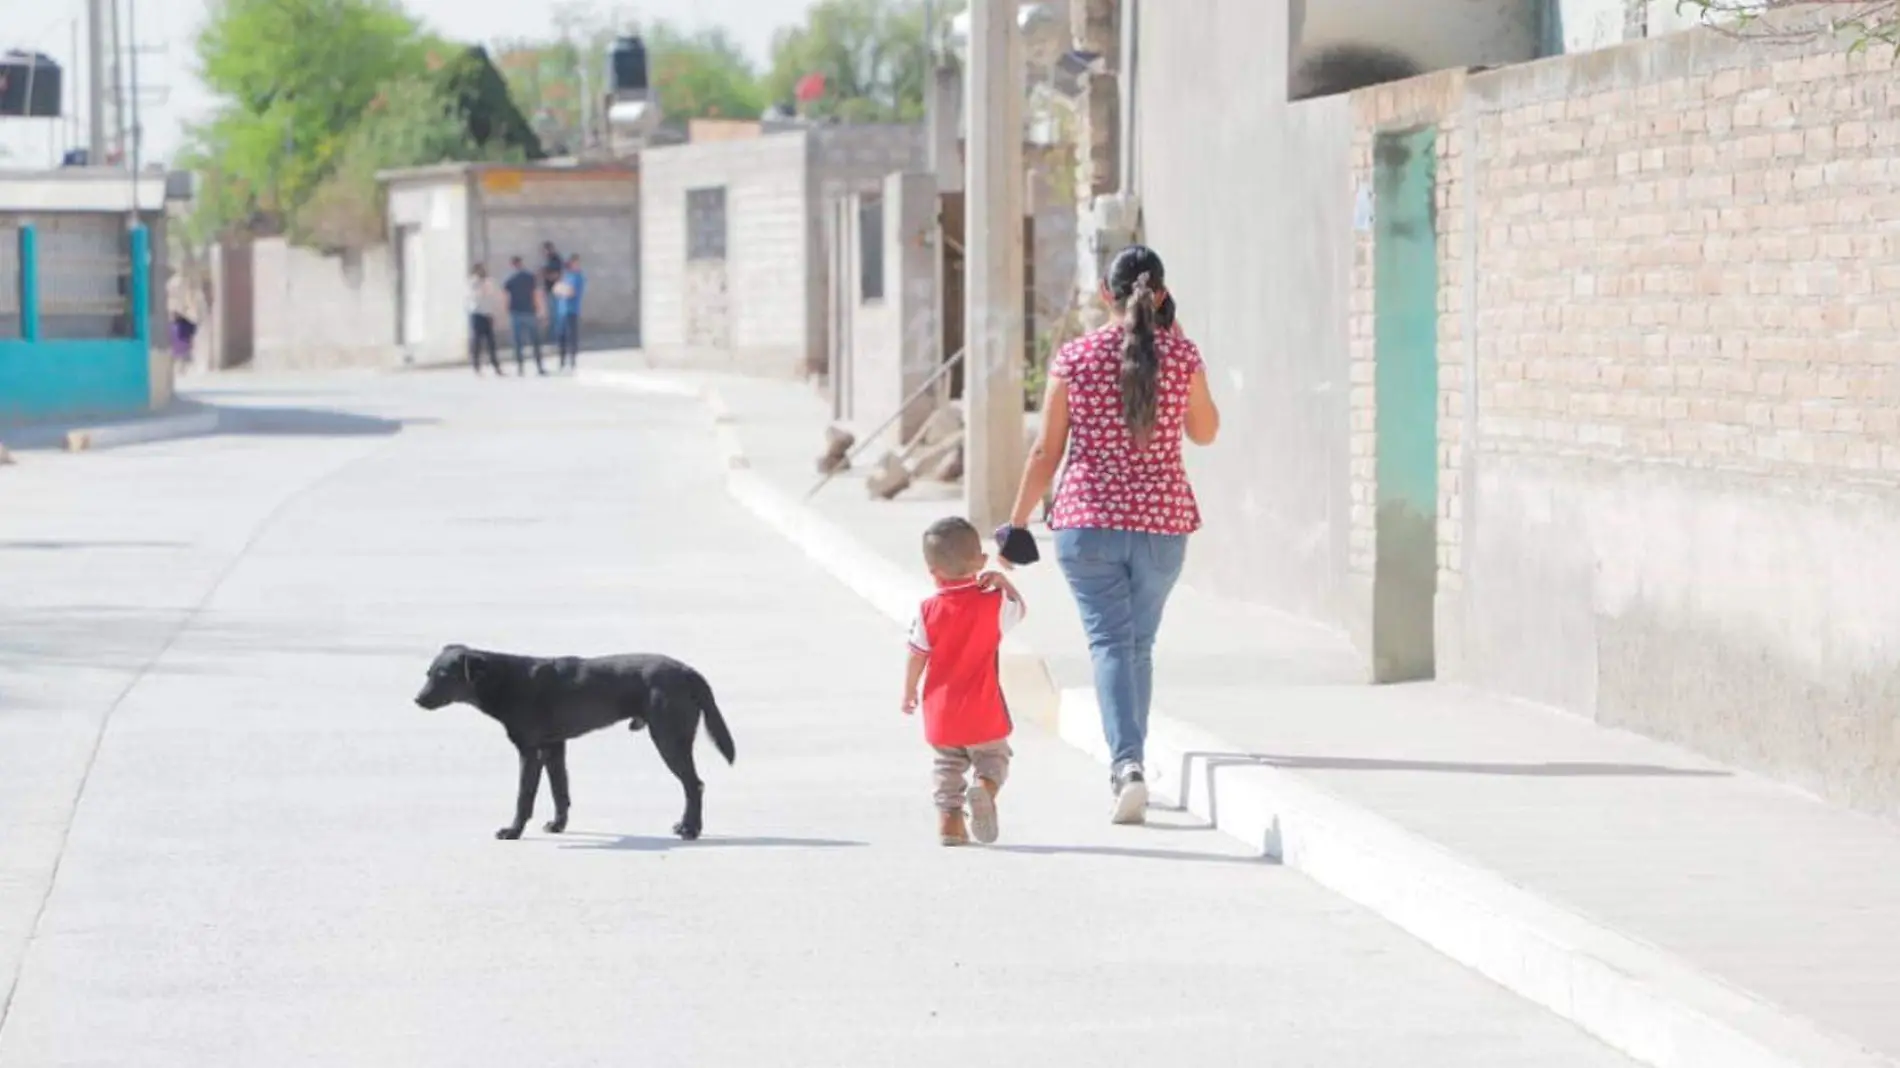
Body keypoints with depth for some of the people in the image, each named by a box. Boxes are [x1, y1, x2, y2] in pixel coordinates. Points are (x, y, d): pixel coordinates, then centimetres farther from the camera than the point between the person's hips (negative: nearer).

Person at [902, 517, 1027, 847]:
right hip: (984, 709, -1)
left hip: (941, 711, 1)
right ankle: (985, 788, -19)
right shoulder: (993, 603, -9)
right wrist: (1003, 583, 12)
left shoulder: (928, 611, -9)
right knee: (993, 757, 12)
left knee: (948, 765, 16)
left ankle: (949, 819, 8)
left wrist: (909, 692, 10)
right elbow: (1019, 611, 12)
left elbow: (917, 658, -4)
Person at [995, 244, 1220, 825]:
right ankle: (1126, 764, 24)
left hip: (1088, 521, -2)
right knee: (1139, 644, 17)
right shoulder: (1181, 354, -1)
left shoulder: (1075, 357, -4)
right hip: (1163, 520, 2)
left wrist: (1017, 522, 8)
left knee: (1111, 642, -3)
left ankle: (1127, 762, -23)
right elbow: (1204, 433, 15)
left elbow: (1046, 452, -1)